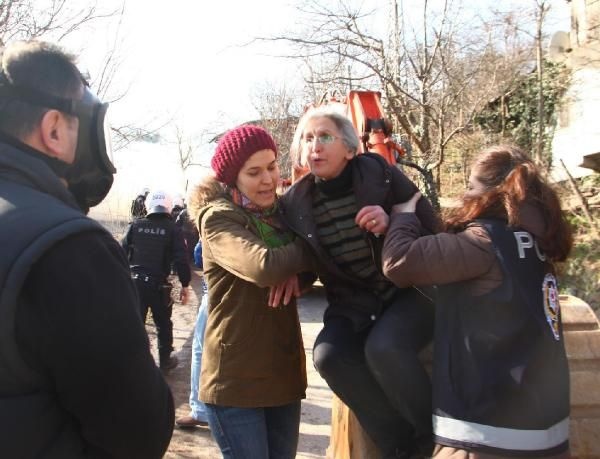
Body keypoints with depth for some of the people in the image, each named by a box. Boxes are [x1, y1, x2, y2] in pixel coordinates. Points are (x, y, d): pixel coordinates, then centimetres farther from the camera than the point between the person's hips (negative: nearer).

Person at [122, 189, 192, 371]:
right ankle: (165, 360, 27)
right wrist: (185, 284, -1)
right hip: (158, 284, -1)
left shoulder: (135, 225, 2)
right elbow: (180, 260, -10)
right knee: (163, 324, 16)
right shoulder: (173, 229, -4)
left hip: (134, 281, 2)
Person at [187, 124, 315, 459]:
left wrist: (293, 274, -15)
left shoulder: (282, 211, 11)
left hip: (284, 373, 6)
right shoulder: (218, 219, -10)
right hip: (235, 378, -6)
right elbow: (263, 266, -29)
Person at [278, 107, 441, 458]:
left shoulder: (379, 173, -11)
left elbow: (432, 227, -7)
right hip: (352, 305, 3)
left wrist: (391, 224, -26)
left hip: (410, 290, -3)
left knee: (384, 348, -32)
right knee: (329, 355, -25)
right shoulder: (295, 201, -3)